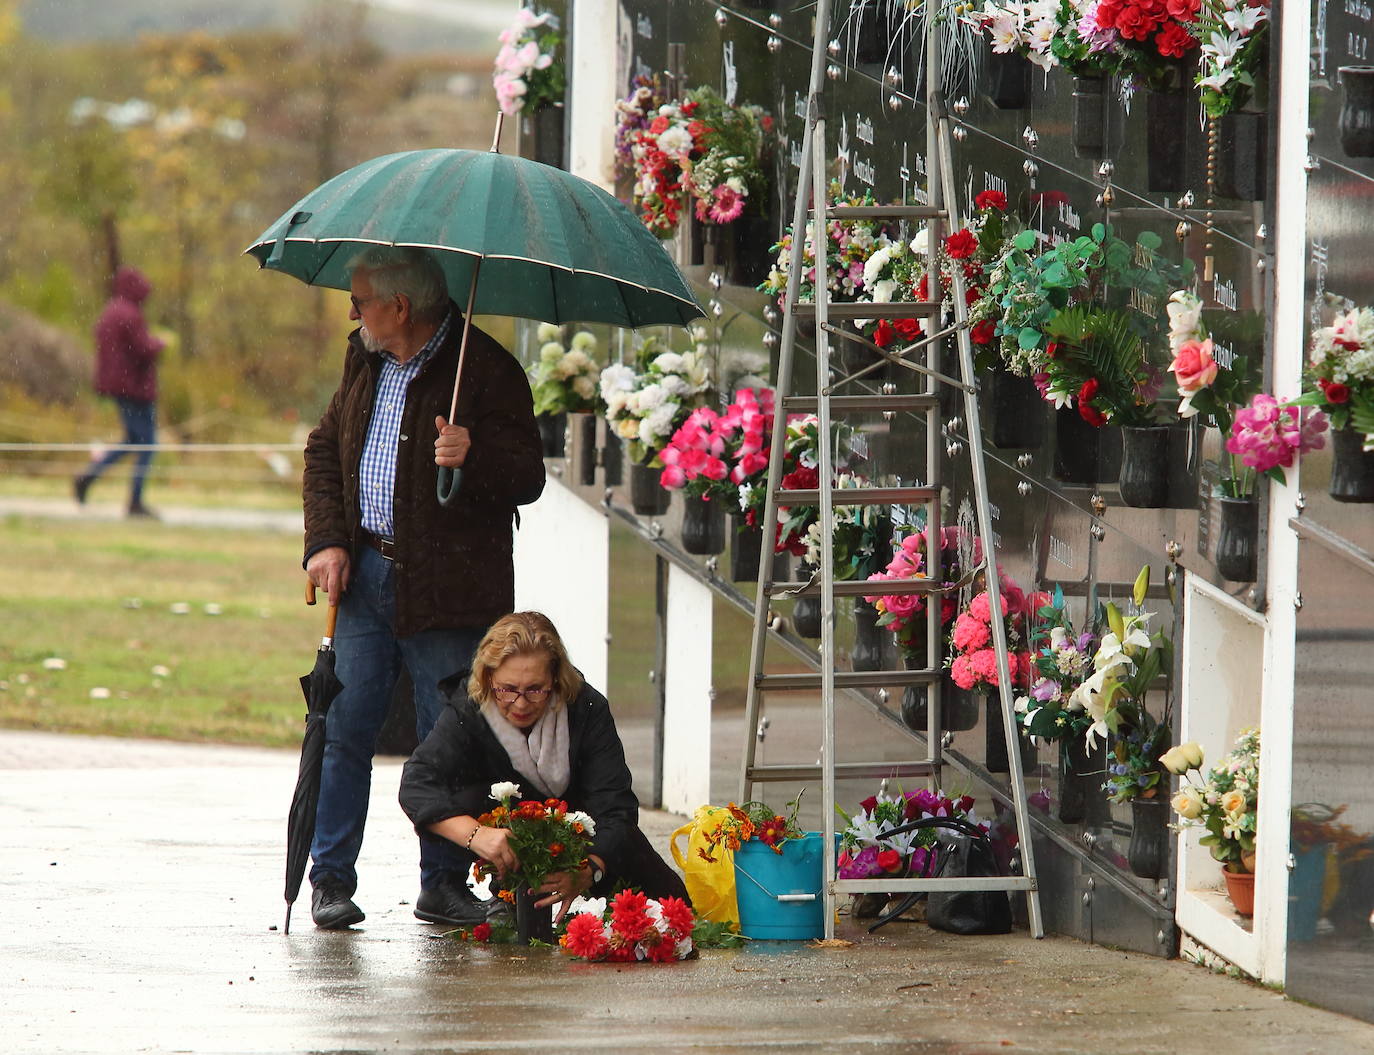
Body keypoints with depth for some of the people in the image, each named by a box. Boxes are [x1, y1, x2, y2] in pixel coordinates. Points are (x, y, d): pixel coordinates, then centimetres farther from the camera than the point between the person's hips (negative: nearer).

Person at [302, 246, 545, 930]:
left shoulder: (486, 371, -9)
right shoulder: (365, 361, 12)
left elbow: (528, 480, -9)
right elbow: (325, 448, 21)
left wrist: (474, 457, -30)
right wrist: (327, 540, 7)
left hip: (446, 588, -5)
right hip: (365, 573, 5)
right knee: (345, 726, 2)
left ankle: (444, 884, 11)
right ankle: (331, 879, 10)